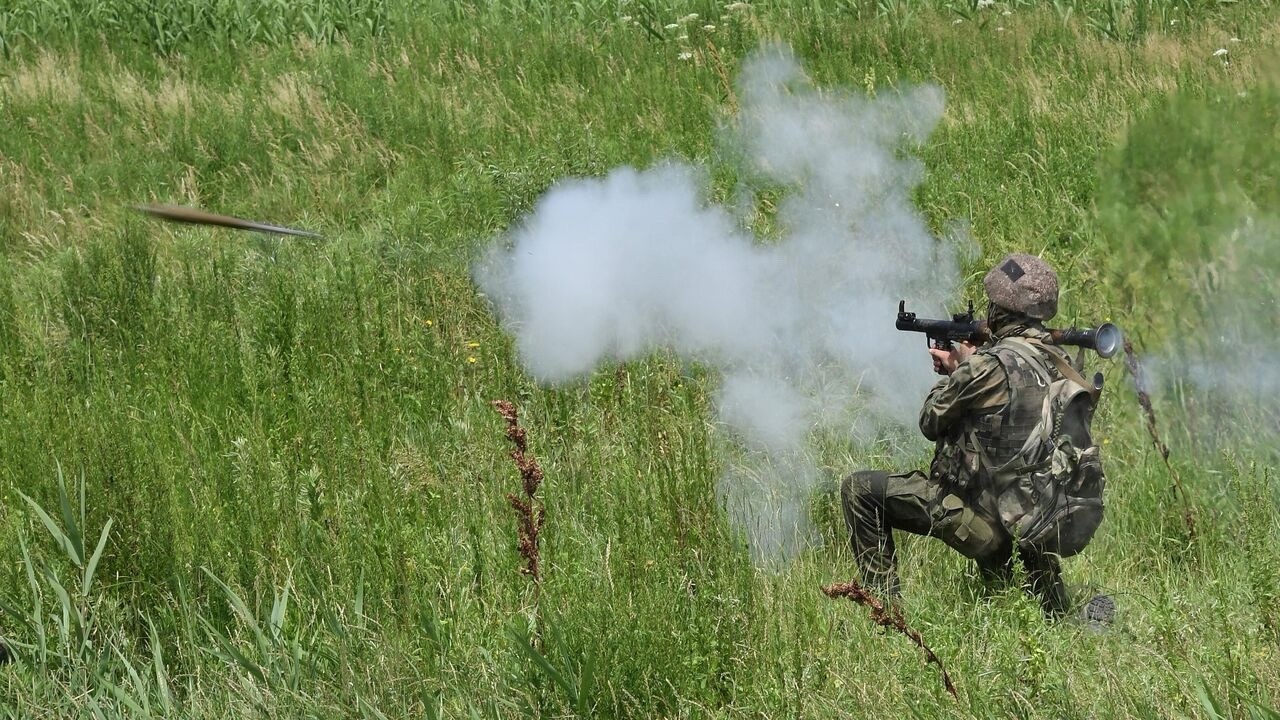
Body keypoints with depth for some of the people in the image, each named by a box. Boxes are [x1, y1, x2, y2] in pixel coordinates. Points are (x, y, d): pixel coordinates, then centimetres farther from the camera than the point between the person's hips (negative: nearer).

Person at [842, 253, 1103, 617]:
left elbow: (931, 421, -5)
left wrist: (953, 371, 12)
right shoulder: (1059, 361, 4)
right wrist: (962, 369, 14)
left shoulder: (991, 366, -18)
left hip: (984, 520, -7)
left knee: (860, 490, 3)